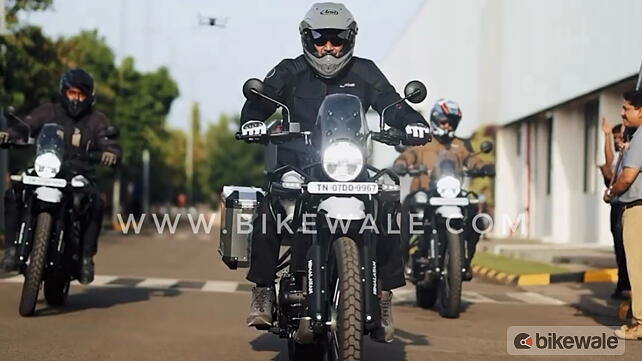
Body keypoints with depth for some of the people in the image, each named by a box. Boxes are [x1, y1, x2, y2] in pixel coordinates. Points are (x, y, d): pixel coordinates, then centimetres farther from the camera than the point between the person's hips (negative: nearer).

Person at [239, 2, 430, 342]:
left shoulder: (364, 72, 11)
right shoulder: (289, 72, 7)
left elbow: (391, 103, 1)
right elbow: (262, 97, -8)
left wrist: (411, 121, -21)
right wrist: (252, 120, -31)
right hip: (296, 166, -1)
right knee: (268, 211, -28)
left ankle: (385, 295, -7)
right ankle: (263, 290, -13)